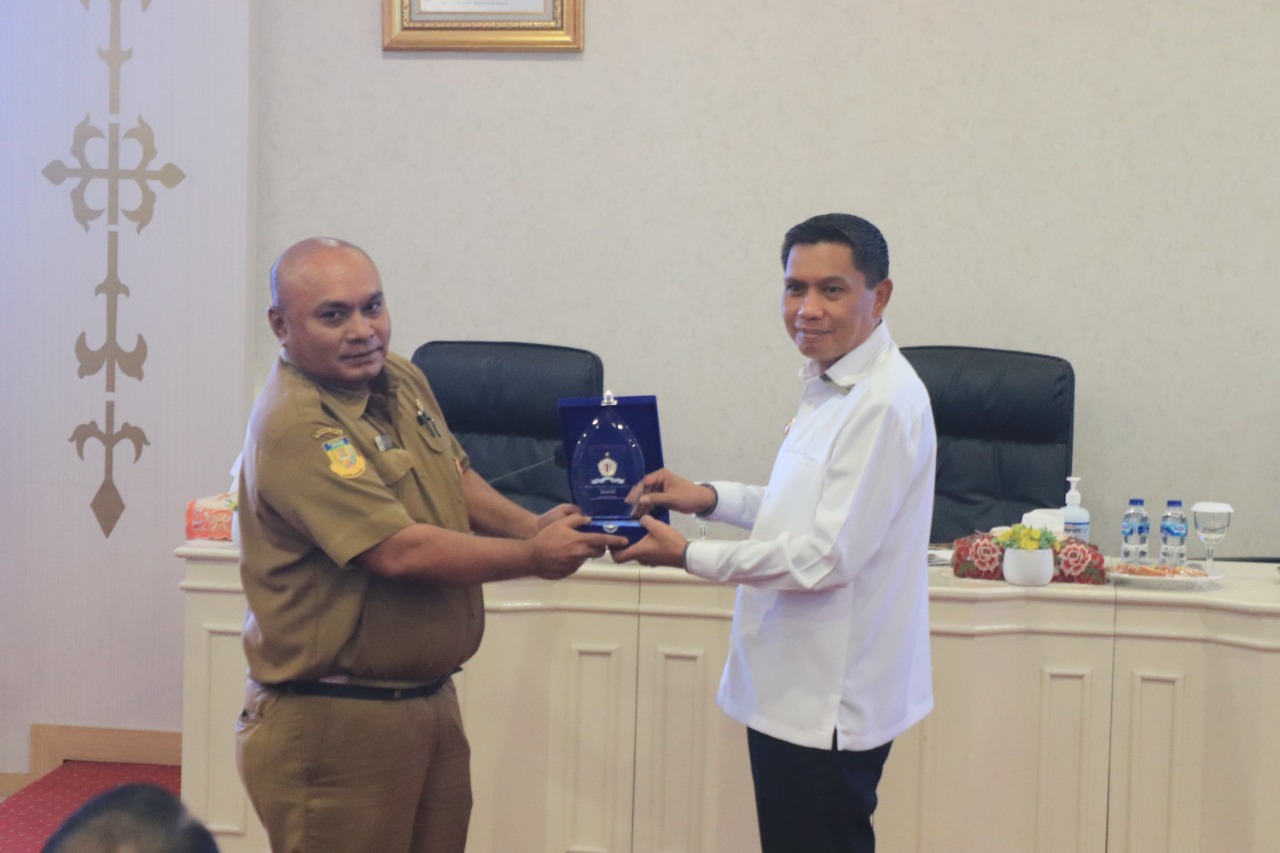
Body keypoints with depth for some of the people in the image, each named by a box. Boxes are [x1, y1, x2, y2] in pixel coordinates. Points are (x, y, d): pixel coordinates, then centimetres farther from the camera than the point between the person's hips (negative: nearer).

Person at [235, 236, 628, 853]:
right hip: (335, 724, -8)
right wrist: (533, 557, -14)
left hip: (431, 702, 8)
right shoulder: (295, 426, -22)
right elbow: (400, 552, -25)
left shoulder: (403, 379, 6)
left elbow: (455, 479, 20)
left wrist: (531, 525, 0)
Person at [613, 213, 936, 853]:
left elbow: (826, 557, -24)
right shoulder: (832, 383, 9)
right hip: (794, 688, 10)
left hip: (828, 703, -9)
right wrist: (711, 498, 6)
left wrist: (687, 555, -15)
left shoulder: (884, 404, -22)